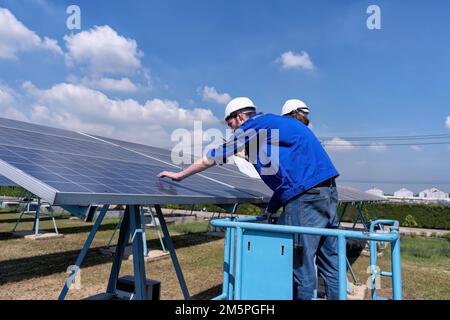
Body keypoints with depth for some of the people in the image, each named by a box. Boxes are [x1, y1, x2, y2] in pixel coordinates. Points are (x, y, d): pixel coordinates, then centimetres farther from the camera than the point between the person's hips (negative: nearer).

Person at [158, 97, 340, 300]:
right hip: (327, 191, 9)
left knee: (302, 263, -1)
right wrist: (272, 207, 28)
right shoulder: (276, 123, 24)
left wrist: (180, 175, 16)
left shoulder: (253, 125, 0)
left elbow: (213, 157, 5)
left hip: (305, 196, -9)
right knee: (329, 261, 13)